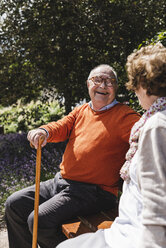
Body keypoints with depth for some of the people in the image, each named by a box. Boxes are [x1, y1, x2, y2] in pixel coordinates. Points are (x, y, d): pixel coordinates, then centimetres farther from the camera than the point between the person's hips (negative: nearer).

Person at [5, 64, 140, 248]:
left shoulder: (123, 116, -6)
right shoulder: (80, 111, 15)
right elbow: (61, 127, 1)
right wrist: (44, 132, -22)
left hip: (93, 191, -7)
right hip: (61, 181, 7)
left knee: (39, 220, -22)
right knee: (14, 204, 6)